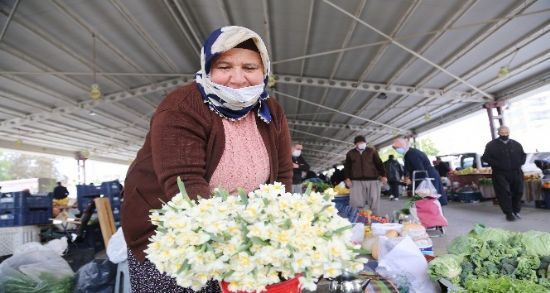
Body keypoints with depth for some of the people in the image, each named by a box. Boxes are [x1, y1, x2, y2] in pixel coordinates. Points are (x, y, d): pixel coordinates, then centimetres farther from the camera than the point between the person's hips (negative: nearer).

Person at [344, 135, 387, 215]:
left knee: (374, 200, 3)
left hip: (372, 180, 0)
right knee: (356, 202, -4)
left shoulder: (372, 151, 9)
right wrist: (347, 178, 0)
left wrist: (383, 175, 1)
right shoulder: (350, 153, 11)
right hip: (356, 181, 0)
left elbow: (379, 164, 8)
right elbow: (347, 167, 10)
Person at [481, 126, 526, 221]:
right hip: (500, 174, -4)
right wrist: (496, 164, -14)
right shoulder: (491, 145, -2)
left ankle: (516, 211, 22)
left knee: (518, 192, 7)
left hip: (516, 173, 4)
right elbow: (485, 157, -5)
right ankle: (509, 213, 1)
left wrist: (520, 162, 2)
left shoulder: (516, 144, 11)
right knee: (504, 194, -6)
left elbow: (523, 155, 21)